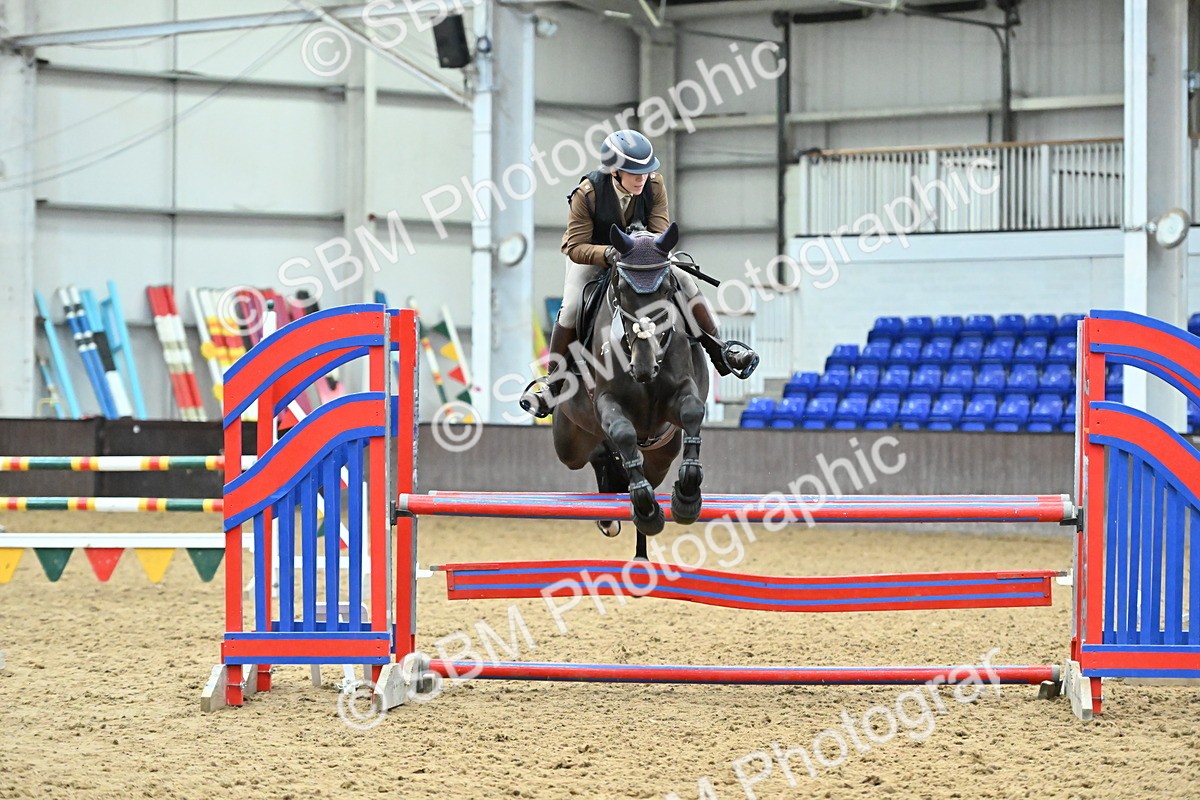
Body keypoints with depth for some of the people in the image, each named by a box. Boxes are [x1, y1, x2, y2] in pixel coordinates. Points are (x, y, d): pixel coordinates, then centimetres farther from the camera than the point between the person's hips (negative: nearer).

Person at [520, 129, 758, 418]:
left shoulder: (654, 185, -21)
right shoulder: (587, 194, -30)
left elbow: (661, 231, -17)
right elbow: (575, 247, -28)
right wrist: (608, 253, -47)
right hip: (591, 255, -3)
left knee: (686, 283, -12)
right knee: (572, 307, -24)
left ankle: (719, 352, -1)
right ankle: (553, 383, -14)